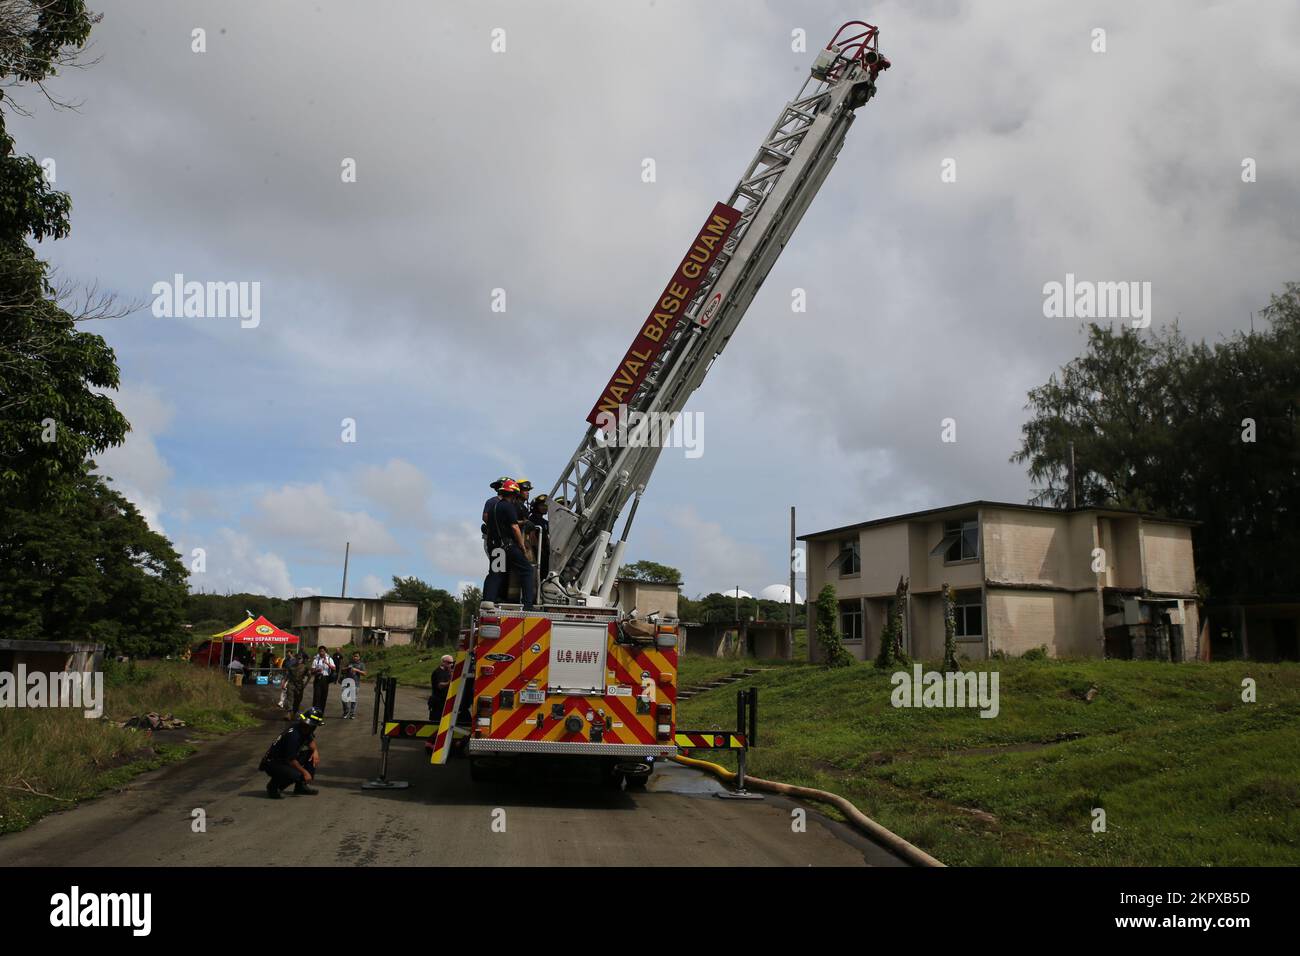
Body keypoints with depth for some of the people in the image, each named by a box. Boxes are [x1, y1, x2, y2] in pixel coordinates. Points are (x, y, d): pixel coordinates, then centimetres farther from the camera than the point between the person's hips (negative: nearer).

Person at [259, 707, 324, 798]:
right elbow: (291, 760, -27)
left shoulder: (305, 730, -3)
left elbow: (311, 741, 17)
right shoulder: (293, 735, -30)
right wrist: (304, 772, -17)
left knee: (313, 756, 0)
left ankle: (301, 786, 7)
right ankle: (273, 786, -5)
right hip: (272, 764, -9)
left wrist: (315, 751, -4)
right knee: (296, 775, -34)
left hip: (284, 760, 10)